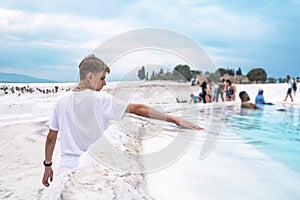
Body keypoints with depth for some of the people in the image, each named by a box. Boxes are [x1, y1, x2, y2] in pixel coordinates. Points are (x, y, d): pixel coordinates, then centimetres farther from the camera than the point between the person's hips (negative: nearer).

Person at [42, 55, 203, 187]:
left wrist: (47, 165, 21)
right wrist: (176, 120, -18)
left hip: (67, 169, 4)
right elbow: (138, 109, -17)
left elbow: (51, 137, 8)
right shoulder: (100, 99, -12)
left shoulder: (61, 100, 2)